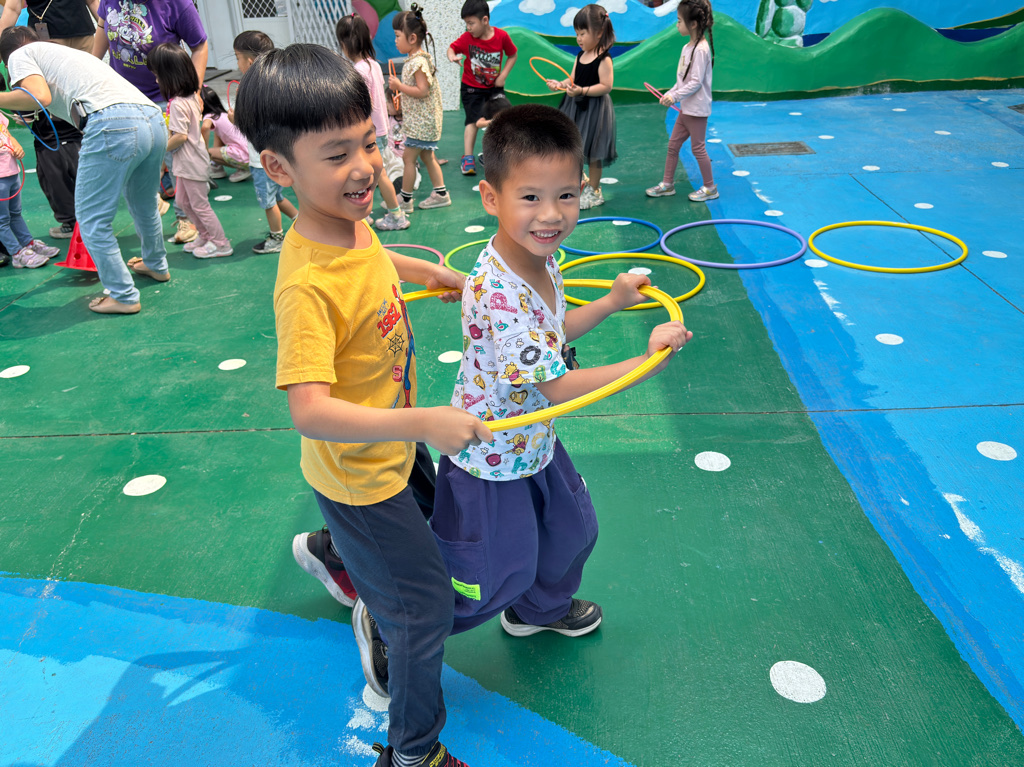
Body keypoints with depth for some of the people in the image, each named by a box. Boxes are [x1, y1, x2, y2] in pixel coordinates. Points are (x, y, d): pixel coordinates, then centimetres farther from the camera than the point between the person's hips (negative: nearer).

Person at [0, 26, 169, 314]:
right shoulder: (70, 52, 38)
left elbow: (39, 96, -5)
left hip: (113, 125, -8)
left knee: (92, 220, 5)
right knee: (143, 206, 29)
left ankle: (123, 296, 9)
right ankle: (156, 265, 48)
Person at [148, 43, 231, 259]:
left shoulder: (178, 104, -23)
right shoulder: (192, 96, 4)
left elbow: (181, 136, -26)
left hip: (191, 162, -10)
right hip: (188, 161, 10)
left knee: (199, 204, 1)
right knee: (183, 200, 20)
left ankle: (221, 244, 10)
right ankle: (205, 235, 29)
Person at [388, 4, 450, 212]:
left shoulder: (418, 62, -19)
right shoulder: (414, 59, 11)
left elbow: (422, 91, -26)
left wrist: (399, 85, -20)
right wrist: (399, 88, 8)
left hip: (421, 121, -10)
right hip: (420, 119, 10)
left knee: (409, 157, -4)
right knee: (427, 156, 14)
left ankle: (405, 200, 3)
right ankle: (440, 193, 21)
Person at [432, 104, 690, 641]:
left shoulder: (543, 258, -6)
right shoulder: (499, 294, -36)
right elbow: (559, 386, -31)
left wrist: (612, 302, 6)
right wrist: (649, 361, -25)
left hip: (535, 444, 9)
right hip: (491, 461, -8)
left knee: (572, 531, 28)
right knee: (488, 582, 11)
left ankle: (540, 608, 58)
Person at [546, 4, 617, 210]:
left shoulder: (604, 59, -16)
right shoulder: (580, 56, 7)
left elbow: (606, 86, -21)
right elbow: (573, 80, 12)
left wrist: (582, 91, -29)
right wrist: (560, 84, -7)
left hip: (594, 109, -8)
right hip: (575, 107, 8)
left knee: (592, 152, 2)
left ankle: (593, 191, 15)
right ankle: (580, 180, 37)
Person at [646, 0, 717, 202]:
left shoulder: (700, 50, -19)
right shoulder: (688, 47, 9)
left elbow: (696, 82, -23)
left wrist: (675, 96, -25)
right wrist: (669, 94, 7)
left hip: (697, 109, -9)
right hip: (685, 108, 9)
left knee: (697, 147, 0)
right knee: (673, 145, 12)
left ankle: (709, 187, 12)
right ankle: (667, 184, 22)